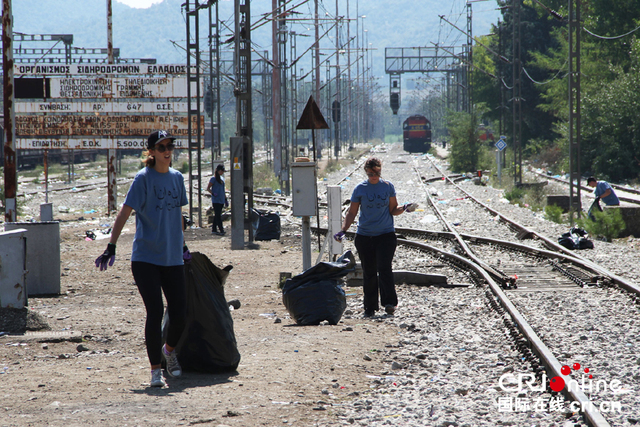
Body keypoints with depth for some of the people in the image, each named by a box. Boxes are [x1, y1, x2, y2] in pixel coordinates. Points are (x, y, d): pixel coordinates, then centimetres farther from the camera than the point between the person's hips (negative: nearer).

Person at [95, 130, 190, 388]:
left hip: (173, 258, 5)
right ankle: (155, 369, 1)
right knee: (155, 314, -10)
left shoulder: (177, 178, 10)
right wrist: (111, 247, -16)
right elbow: (124, 213, -10)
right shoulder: (143, 178, -7)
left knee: (179, 315, 1)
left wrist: (183, 246, 25)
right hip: (146, 258, -5)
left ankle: (170, 350, 31)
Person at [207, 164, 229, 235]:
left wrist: (225, 199, 22)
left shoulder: (222, 178, 16)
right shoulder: (213, 178, -7)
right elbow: (208, 188, -6)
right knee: (217, 215, -10)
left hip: (221, 200, 8)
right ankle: (221, 230, -15)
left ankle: (213, 230, 14)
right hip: (216, 200, -8)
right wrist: (213, 193, -23)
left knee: (217, 215, 9)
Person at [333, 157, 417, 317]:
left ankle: (389, 303, -18)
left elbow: (393, 210, 8)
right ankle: (370, 308, 11)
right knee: (368, 273, 4)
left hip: (386, 234, -1)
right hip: (364, 236, 1)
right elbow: (352, 213, 6)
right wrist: (343, 230, -6)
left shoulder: (388, 186, 4)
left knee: (384, 268, -17)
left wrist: (404, 208, -13)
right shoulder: (360, 189, 3)